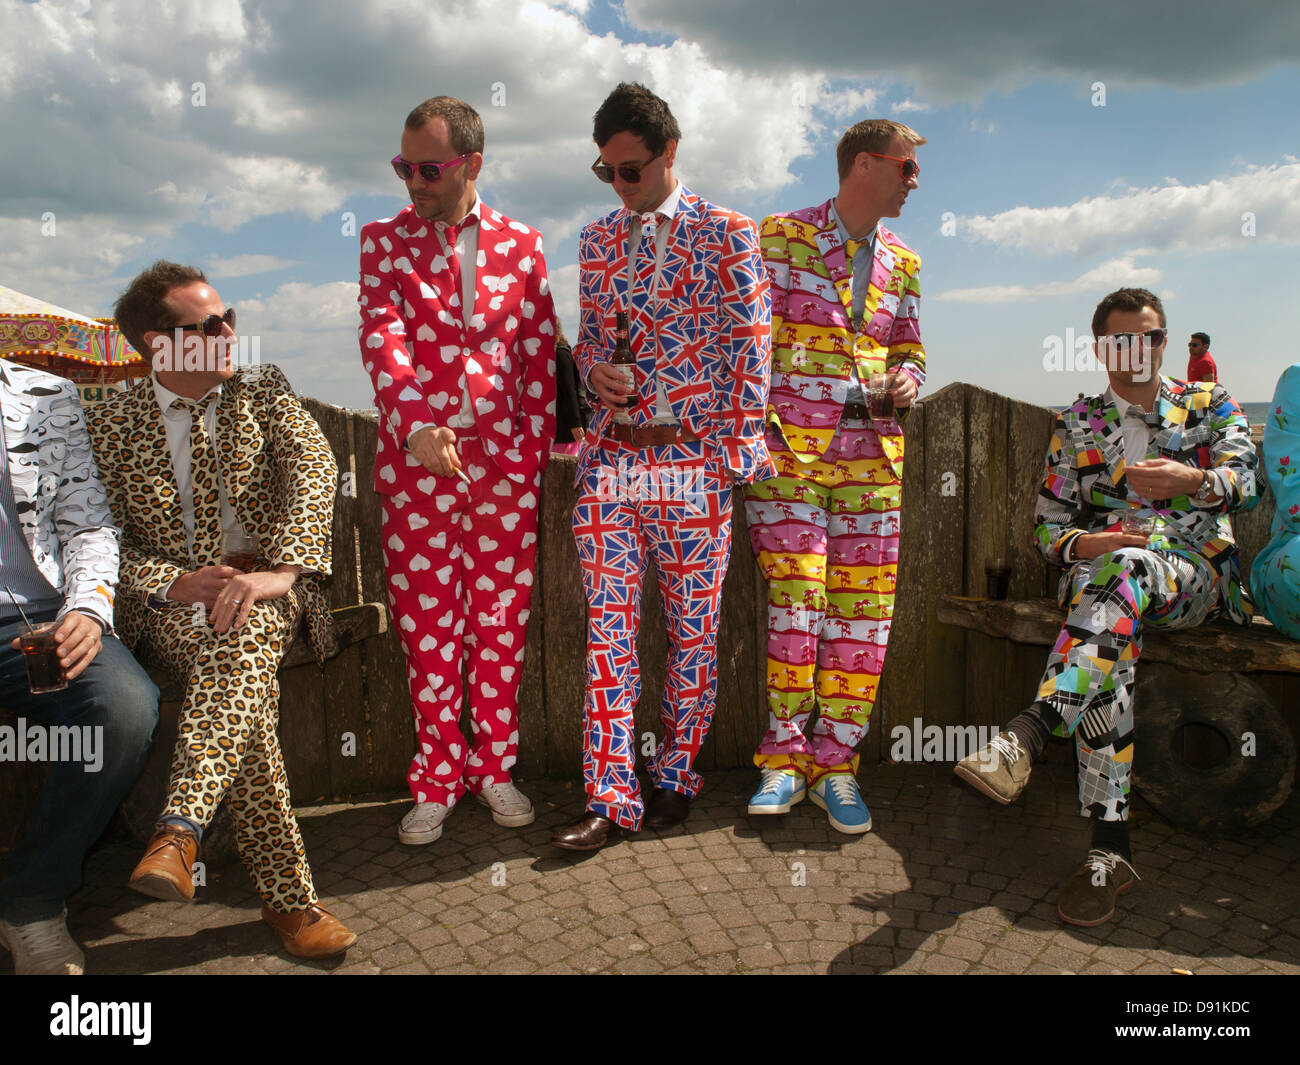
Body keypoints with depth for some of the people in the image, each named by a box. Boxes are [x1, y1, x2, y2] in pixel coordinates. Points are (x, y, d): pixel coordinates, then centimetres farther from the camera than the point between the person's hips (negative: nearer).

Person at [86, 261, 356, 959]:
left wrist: (277, 572, -24)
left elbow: (314, 470, -7)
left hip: (261, 591, 1)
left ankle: (179, 830, -44)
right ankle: (287, 894, -30)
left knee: (245, 637, -37)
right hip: (166, 600, -1)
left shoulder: (262, 389, 9)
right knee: (241, 677, -32)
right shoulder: (111, 423, 8)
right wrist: (178, 583, -18)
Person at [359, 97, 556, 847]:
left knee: (503, 623, 7)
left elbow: (540, 355, 7)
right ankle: (437, 779, 19)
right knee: (426, 624, 5)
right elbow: (382, 337, -8)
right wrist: (416, 426, -25)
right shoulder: (384, 240, 6)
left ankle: (495, 766, 24)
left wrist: (536, 453, -1)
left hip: (504, 461, 1)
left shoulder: (521, 244, 9)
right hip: (415, 461, 0)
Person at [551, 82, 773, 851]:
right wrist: (596, 370, -4)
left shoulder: (726, 234, 1)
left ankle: (675, 779, 24)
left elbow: (750, 348, -2)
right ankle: (613, 797, 12)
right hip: (612, 460, 4)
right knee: (608, 628, 2)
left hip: (694, 465, -3)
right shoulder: (598, 239, 14)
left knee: (694, 630, 6)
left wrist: (735, 449, -8)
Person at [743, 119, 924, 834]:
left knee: (864, 612, 0)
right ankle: (784, 759, 8)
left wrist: (906, 380, 2)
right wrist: (764, 432, -12)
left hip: (871, 454, 5)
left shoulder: (902, 263, 19)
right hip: (788, 450, -4)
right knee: (795, 603, -8)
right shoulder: (780, 236, 4)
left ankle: (835, 765, 11)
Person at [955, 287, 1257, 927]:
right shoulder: (1076, 425, 18)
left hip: (1194, 570, -1)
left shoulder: (1208, 405, 18)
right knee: (1109, 650, -34)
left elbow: (1245, 481, 0)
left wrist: (1194, 479, -22)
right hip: (1099, 570, 1)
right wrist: (1085, 544, -12)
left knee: (1125, 569, -39)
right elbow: (1050, 529, 11)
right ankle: (1109, 852, -35)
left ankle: (1027, 732, -54)